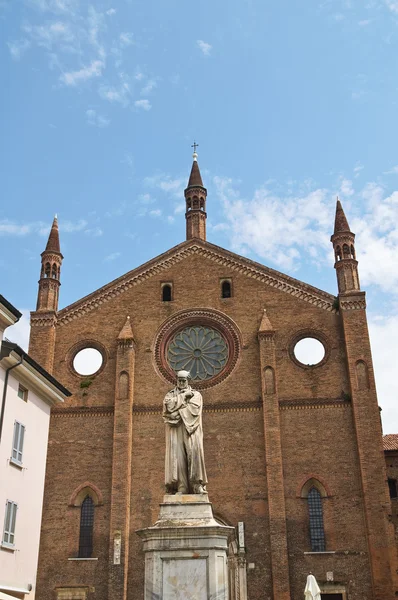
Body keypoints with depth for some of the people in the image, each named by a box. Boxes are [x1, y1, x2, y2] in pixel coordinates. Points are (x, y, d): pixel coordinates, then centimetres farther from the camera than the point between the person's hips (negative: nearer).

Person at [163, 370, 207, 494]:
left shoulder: (196, 394, 17)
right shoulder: (170, 395, 20)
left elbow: (194, 409, -3)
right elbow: (169, 405, -3)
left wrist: (177, 409, -2)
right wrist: (184, 396, 0)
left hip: (190, 429, -1)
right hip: (176, 430, 1)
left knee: (194, 452, -18)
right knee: (177, 455, -12)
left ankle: (197, 485, -19)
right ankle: (181, 487, -15)